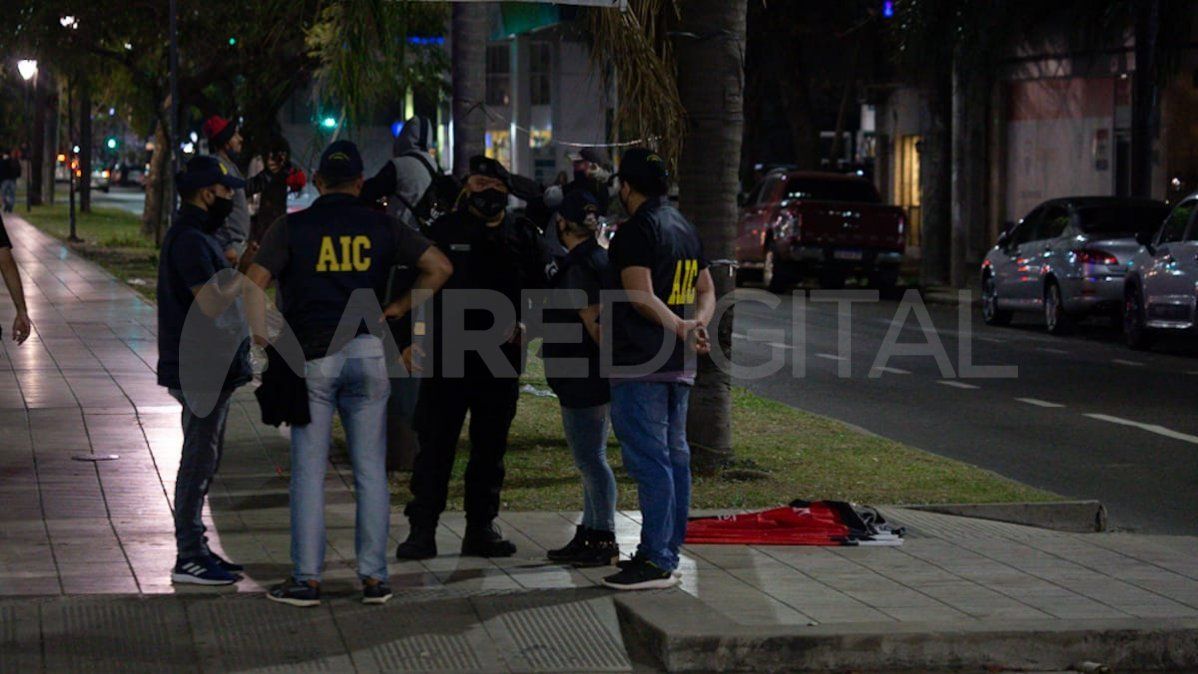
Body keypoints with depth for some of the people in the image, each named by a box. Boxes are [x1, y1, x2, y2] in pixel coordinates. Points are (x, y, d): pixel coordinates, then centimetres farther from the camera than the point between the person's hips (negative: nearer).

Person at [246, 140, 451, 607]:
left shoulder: (291, 228, -1)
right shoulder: (381, 227, 6)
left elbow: (254, 284, -10)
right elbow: (439, 267, 6)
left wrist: (263, 340, 0)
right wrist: (401, 308, 12)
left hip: (311, 358, -2)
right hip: (368, 353, 2)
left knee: (309, 471, 2)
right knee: (370, 469, 6)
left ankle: (307, 578, 1)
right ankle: (373, 577, 7)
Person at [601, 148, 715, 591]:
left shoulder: (636, 230, -11)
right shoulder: (685, 228, 18)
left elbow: (640, 295, -22)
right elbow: (706, 291, 18)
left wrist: (683, 330, -25)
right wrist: (697, 324, 1)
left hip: (640, 364, -9)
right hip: (678, 366, 9)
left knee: (648, 460, -9)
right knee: (675, 456, 12)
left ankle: (656, 560, -11)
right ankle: (668, 552, 18)